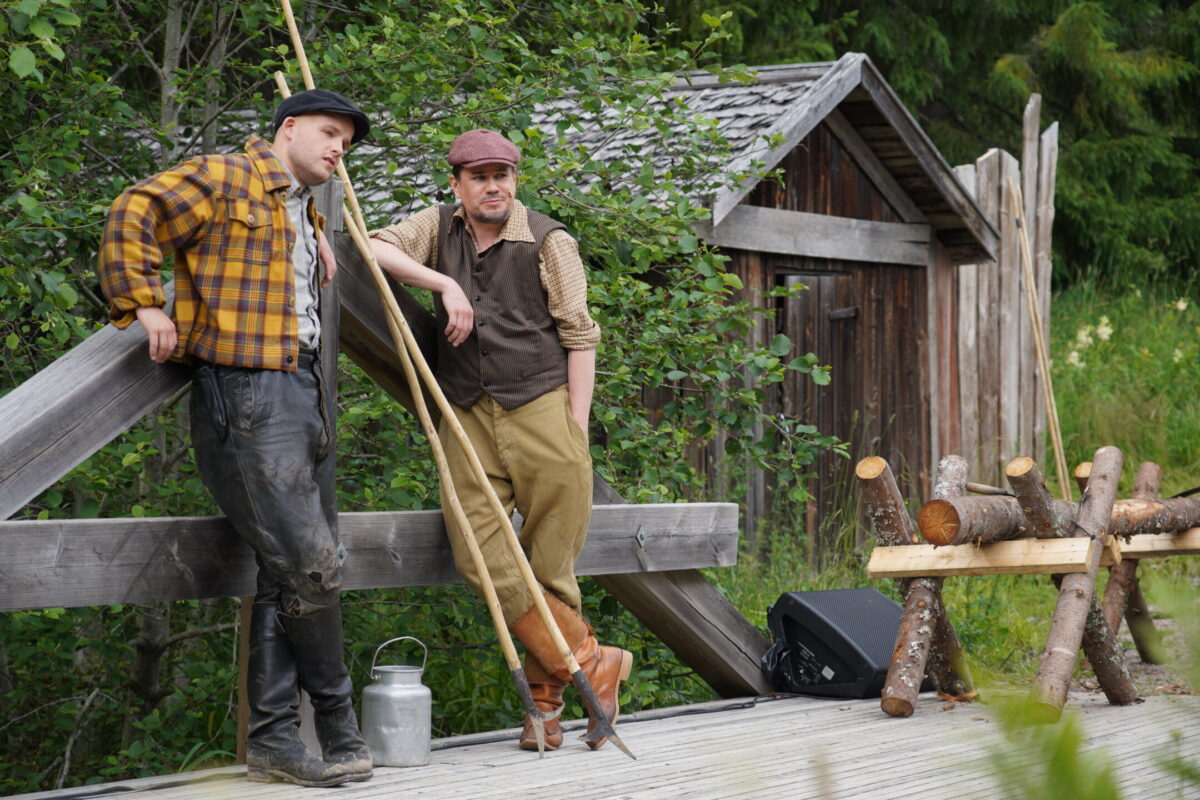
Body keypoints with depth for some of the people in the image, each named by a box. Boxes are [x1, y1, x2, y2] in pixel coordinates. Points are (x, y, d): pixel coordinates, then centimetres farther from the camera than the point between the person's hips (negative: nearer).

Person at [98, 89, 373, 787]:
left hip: (306, 394, 10)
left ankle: (274, 738, 9)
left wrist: (320, 249, 23)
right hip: (246, 394, -10)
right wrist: (145, 307, -12)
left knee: (292, 572, 6)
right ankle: (339, 725, 0)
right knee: (308, 562, -13)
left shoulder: (307, 215, 26)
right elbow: (131, 218, -10)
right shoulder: (227, 181, -2)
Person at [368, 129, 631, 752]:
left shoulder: (548, 241, 0)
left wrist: (576, 429, -7)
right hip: (468, 415, 4)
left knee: (549, 568, -2)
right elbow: (377, 247, 0)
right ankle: (593, 664, -3)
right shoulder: (440, 227, 13)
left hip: (541, 407, -3)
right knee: (481, 559, -9)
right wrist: (445, 284, -11)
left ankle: (547, 699, 10)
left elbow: (580, 337, 0)